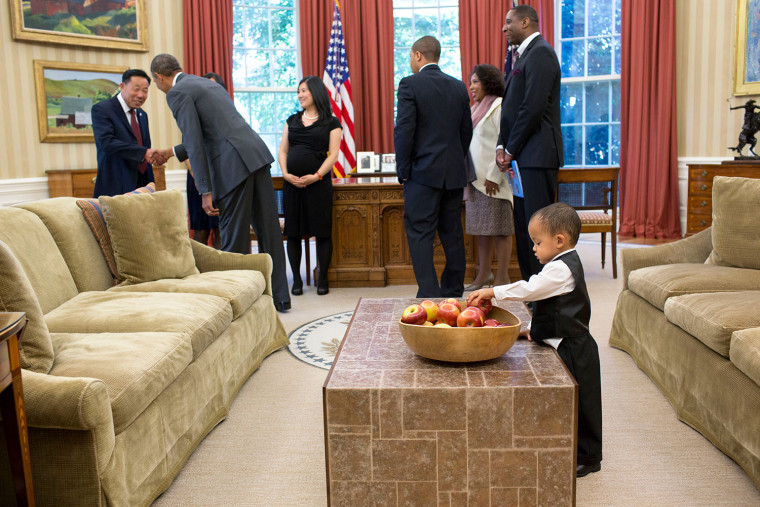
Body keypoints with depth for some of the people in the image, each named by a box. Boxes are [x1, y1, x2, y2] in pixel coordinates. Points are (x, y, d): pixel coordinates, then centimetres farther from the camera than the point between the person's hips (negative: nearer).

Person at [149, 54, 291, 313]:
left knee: (234, 237, 2)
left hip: (233, 165, -8)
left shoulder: (178, 93, -1)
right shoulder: (207, 84, 26)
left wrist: (205, 192, -12)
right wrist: (172, 152, 45)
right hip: (257, 154, 9)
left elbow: (194, 143, -11)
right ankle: (279, 297, 19)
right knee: (268, 230, 11)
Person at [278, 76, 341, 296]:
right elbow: (283, 150, 12)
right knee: (293, 232, 3)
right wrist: (285, 173, -5)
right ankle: (297, 280, 12)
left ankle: (322, 279, 8)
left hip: (318, 182, -3)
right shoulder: (292, 120, 16)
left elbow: (333, 155, -3)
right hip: (292, 183, 4)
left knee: (322, 232, -2)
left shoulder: (331, 123, 5)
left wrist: (316, 176, -15)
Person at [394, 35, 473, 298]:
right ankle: (453, 293, 21)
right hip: (454, 175, 6)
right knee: (452, 234, 12)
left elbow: (404, 131, -13)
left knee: (420, 234, -1)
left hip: (424, 173, -6)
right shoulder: (459, 87, 10)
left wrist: (403, 171, -5)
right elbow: (467, 131, 12)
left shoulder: (410, 84, -8)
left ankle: (429, 294, -5)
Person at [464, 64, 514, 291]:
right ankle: (484, 274, 20)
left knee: (499, 229, -4)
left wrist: (494, 176, -20)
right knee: (482, 228, 12)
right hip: (476, 179, 9)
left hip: (493, 180, -9)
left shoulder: (499, 107, -9)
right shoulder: (476, 109, 19)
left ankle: (502, 278, 1)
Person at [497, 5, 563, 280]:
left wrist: (511, 150, -12)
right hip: (523, 157, 10)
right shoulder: (525, 55, 21)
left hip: (537, 155, -10)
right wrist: (502, 147, 6)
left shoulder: (540, 53, -9)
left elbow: (533, 107, -17)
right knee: (523, 225, 12)